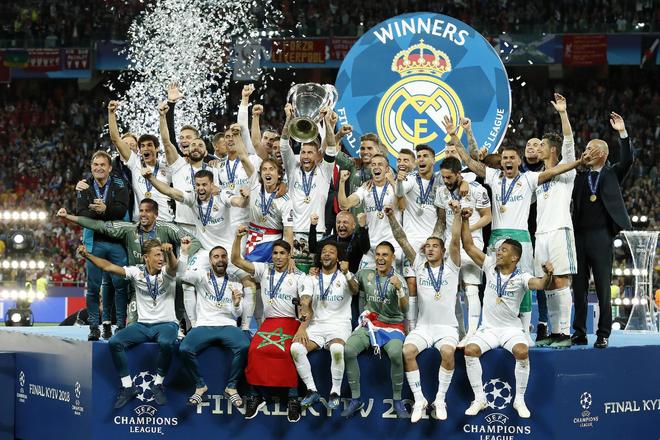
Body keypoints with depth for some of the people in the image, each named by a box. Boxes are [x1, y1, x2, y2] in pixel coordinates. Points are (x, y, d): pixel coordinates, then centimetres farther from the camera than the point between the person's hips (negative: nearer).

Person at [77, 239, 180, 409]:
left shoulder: (166, 272, -7)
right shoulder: (137, 272, 1)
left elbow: (173, 266, -32)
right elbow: (108, 267, -4)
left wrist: (170, 252, -55)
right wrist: (87, 255, -17)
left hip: (166, 324, -3)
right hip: (143, 325, 3)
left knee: (166, 343, -37)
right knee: (114, 342, -20)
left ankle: (158, 384, -14)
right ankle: (128, 387, -7)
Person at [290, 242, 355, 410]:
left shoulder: (344, 276, 5)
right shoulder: (312, 279, 12)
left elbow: (354, 290, -19)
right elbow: (304, 303, 0)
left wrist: (346, 273, -40)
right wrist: (302, 327, -17)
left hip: (339, 325, -3)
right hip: (316, 325, 3)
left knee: (337, 349, -37)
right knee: (296, 348, -26)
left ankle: (335, 393, -20)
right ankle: (312, 391, -13)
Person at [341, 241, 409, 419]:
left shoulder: (399, 280, -2)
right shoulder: (365, 274, 7)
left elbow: (404, 310, -11)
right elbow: (354, 288, 25)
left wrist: (399, 289, -29)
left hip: (392, 326, -3)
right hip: (369, 324, 3)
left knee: (395, 354, -35)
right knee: (348, 350, -28)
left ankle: (398, 401, -18)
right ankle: (356, 399, -14)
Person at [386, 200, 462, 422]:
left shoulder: (451, 266, 4)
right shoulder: (419, 264, 11)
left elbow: (455, 240, -10)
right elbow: (402, 240, 4)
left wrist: (458, 215, -23)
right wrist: (392, 217, -8)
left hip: (447, 327, -2)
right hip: (422, 327, 2)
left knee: (447, 352, -33)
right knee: (408, 351, -28)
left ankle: (440, 400, -18)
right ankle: (419, 400, -17)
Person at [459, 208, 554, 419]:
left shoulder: (521, 277, -7)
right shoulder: (490, 266, 3)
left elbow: (540, 284, -28)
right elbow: (468, 246, 1)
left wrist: (548, 275, -49)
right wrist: (465, 221, -8)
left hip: (511, 329, -3)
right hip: (487, 328, 3)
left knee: (522, 352, -32)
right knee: (470, 350, -26)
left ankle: (520, 400, -15)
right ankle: (479, 399, -13)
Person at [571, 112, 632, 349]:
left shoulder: (611, 174, 6)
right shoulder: (580, 176, 13)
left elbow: (627, 160, -8)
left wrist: (622, 133, -16)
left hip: (601, 237, -3)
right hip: (579, 236, 3)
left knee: (603, 288, -2)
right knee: (578, 288, 5)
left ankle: (603, 334, 3)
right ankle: (579, 332, 12)